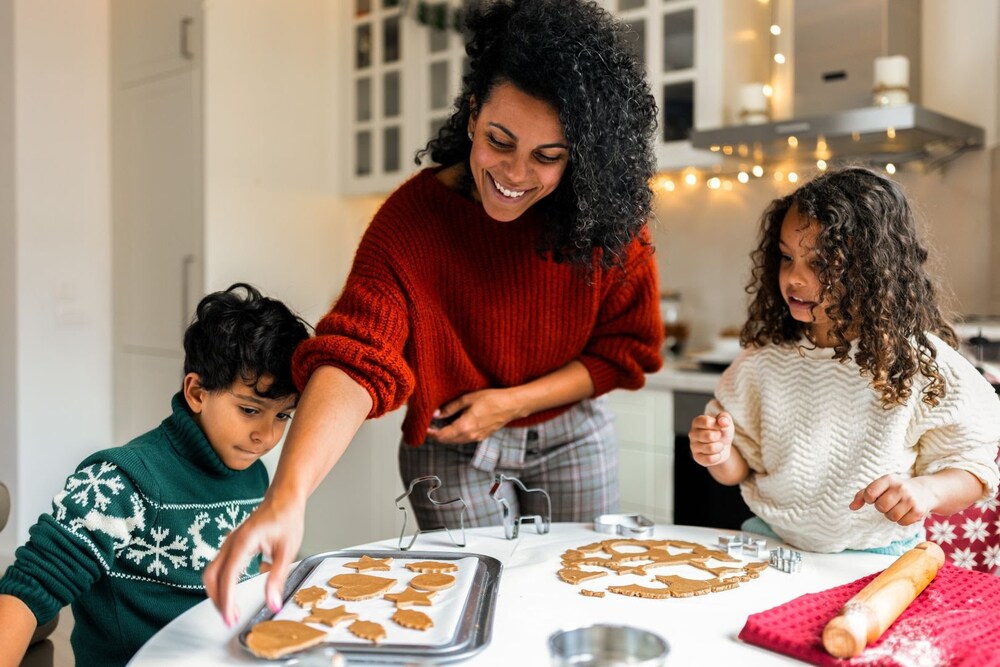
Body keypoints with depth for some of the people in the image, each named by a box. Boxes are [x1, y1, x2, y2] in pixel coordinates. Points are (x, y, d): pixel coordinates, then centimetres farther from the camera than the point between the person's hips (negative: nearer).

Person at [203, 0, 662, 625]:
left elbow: (628, 346, -8)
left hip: (572, 437, 3)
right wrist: (286, 498, -51)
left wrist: (512, 401, -19)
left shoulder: (609, 214, -18)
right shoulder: (413, 217, -25)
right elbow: (352, 360, -36)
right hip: (451, 448, -2)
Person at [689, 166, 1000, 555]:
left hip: (874, 562, -2)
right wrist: (720, 455, -13)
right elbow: (740, 468, 10)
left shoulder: (920, 364, -8)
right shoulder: (765, 355, 1)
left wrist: (928, 490, -22)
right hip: (769, 542, 3)